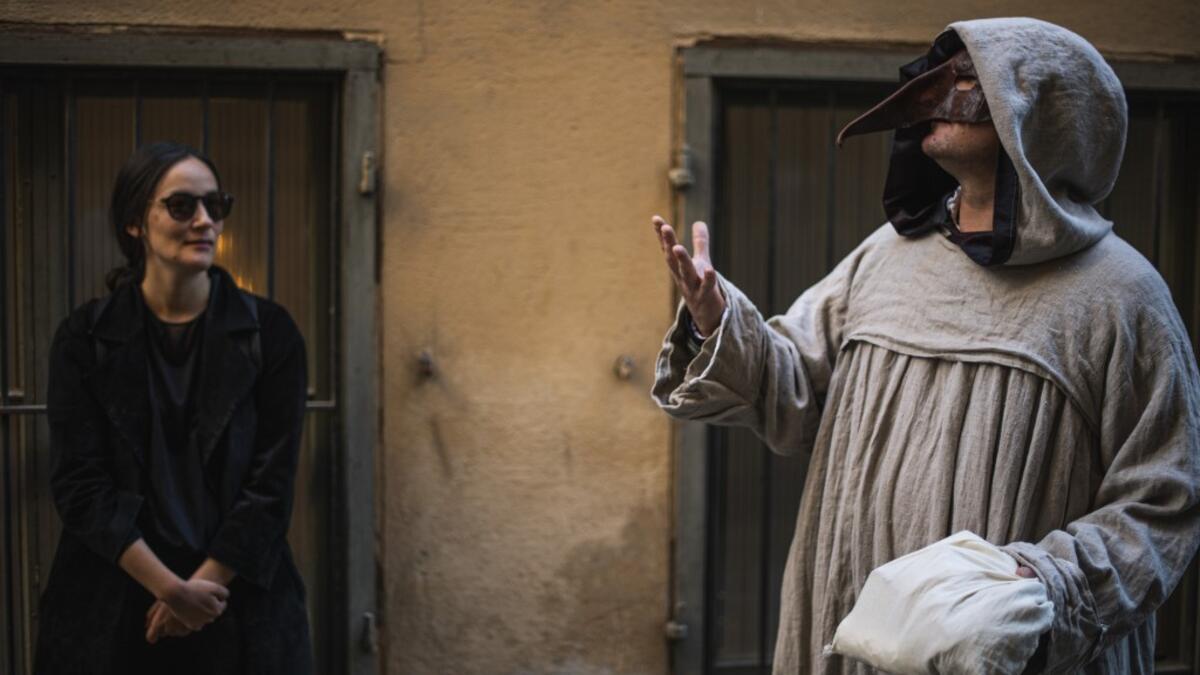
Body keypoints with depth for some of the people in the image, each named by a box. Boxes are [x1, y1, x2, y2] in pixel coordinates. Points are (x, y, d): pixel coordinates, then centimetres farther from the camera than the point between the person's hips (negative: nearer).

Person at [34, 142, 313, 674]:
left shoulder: (269, 332, -1)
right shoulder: (85, 339, -1)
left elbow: (272, 481, -5)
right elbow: (80, 485, -7)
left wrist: (204, 587, -13)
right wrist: (172, 588, -15)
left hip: (240, 606, 0)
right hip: (110, 610, 0)